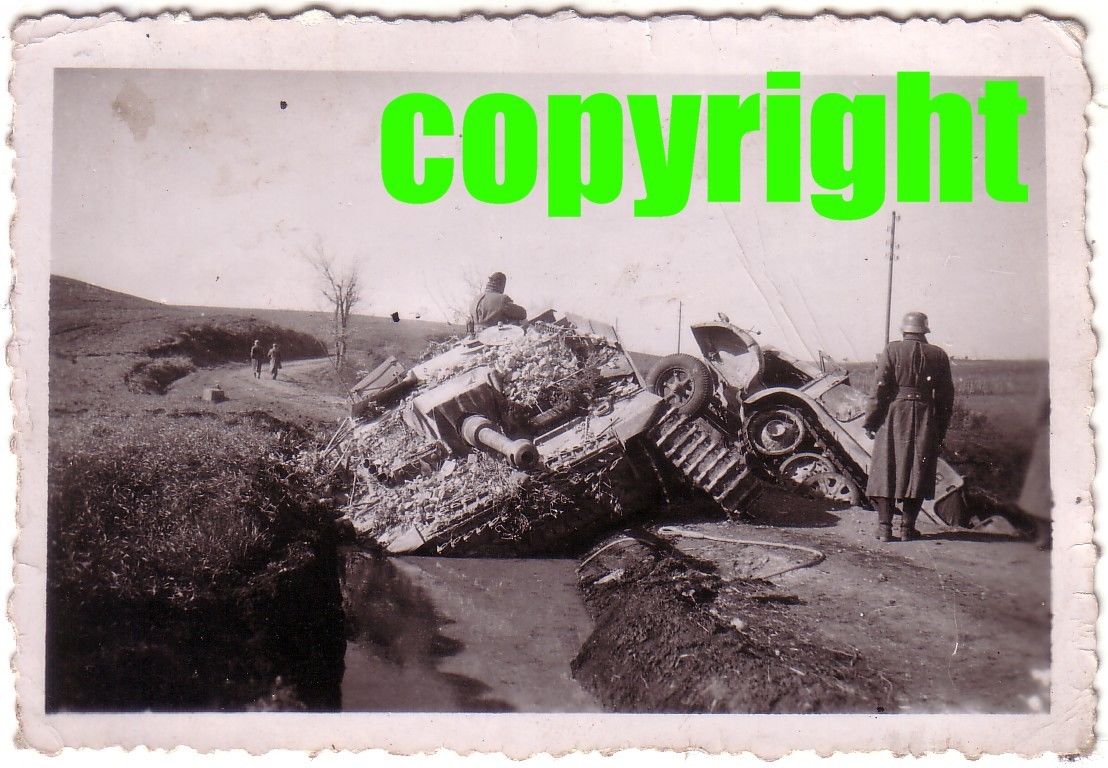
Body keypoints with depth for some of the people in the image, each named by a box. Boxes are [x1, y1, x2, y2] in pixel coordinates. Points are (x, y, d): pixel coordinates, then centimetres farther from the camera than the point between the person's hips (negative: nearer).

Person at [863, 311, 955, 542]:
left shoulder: (892, 350, -2)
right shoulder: (939, 356, 6)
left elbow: (881, 388, -7)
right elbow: (946, 396, 7)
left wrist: (870, 421, -1)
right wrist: (941, 430, 14)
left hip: (894, 417, -2)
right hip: (926, 420, 2)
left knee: (887, 469, 3)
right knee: (918, 471, 8)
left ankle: (884, 527, -1)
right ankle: (907, 527, 8)